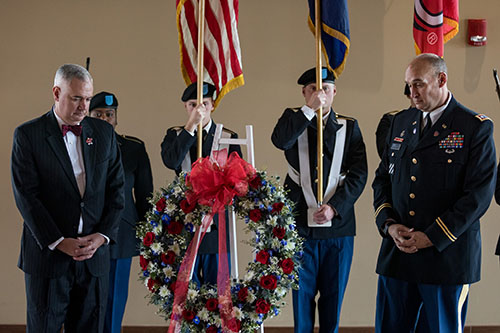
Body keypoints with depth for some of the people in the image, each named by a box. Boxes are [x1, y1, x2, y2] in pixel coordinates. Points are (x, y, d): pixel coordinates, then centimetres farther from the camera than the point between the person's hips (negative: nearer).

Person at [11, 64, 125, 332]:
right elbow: (26, 195, -8)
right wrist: (59, 242, -13)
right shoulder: (27, 134, -3)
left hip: (94, 254, 3)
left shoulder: (104, 133, 8)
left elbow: (116, 188, 7)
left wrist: (103, 235, -5)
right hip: (48, 253, -3)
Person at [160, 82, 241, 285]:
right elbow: (171, 161, -16)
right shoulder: (175, 135, 7)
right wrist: (191, 126, -21)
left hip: (217, 223, 0)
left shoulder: (228, 137, 7)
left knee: (217, 287, 4)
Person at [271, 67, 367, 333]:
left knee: (333, 294, 8)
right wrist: (310, 108, -23)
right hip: (300, 221, -1)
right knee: (302, 292, 4)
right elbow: (280, 140, -19)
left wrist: (335, 207, -12)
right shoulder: (294, 119, 5)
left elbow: (359, 174, -1)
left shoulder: (349, 127, 7)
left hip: (338, 222, 1)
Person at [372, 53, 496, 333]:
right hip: (397, 254, 5)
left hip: (448, 255, -4)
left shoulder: (477, 128, -5)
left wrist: (432, 237, -15)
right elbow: (383, 178, 15)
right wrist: (388, 224, -2)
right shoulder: (401, 122, 13)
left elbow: (479, 194, -11)